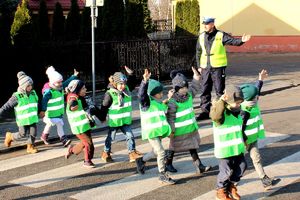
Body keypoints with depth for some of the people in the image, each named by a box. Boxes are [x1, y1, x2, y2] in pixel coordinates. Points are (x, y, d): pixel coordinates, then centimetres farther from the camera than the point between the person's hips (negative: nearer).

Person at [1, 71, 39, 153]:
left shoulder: (33, 93, 2)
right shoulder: (17, 96, -16)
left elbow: (36, 104, 20)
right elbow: (7, 106, -10)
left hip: (32, 118, 5)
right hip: (23, 120, -5)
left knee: (33, 133, 2)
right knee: (22, 134, -1)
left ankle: (30, 147, 20)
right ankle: (10, 136, 26)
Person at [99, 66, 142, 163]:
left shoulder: (127, 89, -3)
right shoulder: (109, 94, -21)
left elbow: (132, 84, 15)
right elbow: (104, 107, -12)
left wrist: (131, 74, 0)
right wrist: (102, 118, -3)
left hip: (125, 120, 5)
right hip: (113, 121, -5)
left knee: (130, 136, -2)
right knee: (110, 138, 12)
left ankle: (132, 153, 7)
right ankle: (106, 154, 30)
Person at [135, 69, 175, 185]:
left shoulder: (159, 102, 13)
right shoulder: (146, 101, -11)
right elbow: (141, 93, -32)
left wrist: (167, 100, 20)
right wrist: (145, 81, -46)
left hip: (159, 131, 9)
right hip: (151, 132, -8)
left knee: (156, 152, 20)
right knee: (161, 152, -9)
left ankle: (141, 161, 43)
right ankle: (163, 175, 3)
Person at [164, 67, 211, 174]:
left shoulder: (188, 95, 1)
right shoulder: (172, 102, -23)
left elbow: (194, 89, 22)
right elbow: (170, 117, -20)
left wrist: (196, 78, 10)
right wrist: (171, 130, -18)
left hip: (191, 129, 7)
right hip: (179, 131, -7)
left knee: (193, 147, 10)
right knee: (173, 148, 13)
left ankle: (199, 166, 14)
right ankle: (168, 164, 33)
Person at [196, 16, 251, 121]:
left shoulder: (221, 35, -5)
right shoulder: (201, 37, 9)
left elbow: (233, 41, -17)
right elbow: (198, 52, 15)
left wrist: (242, 40, -37)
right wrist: (199, 66, 10)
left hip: (218, 67, -4)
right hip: (205, 68, 4)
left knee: (220, 90, 2)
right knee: (204, 91, 7)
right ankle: (205, 111, 16)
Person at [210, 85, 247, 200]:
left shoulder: (236, 113, 9)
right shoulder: (221, 113, -18)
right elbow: (215, 116, -44)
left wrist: (243, 140, 30)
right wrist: (221, 101, -44)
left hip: (237, 147, 8)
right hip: (224, 149, -8)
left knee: (241, 166, 14)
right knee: (226, 171, 1)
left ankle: (232, 186, 34)